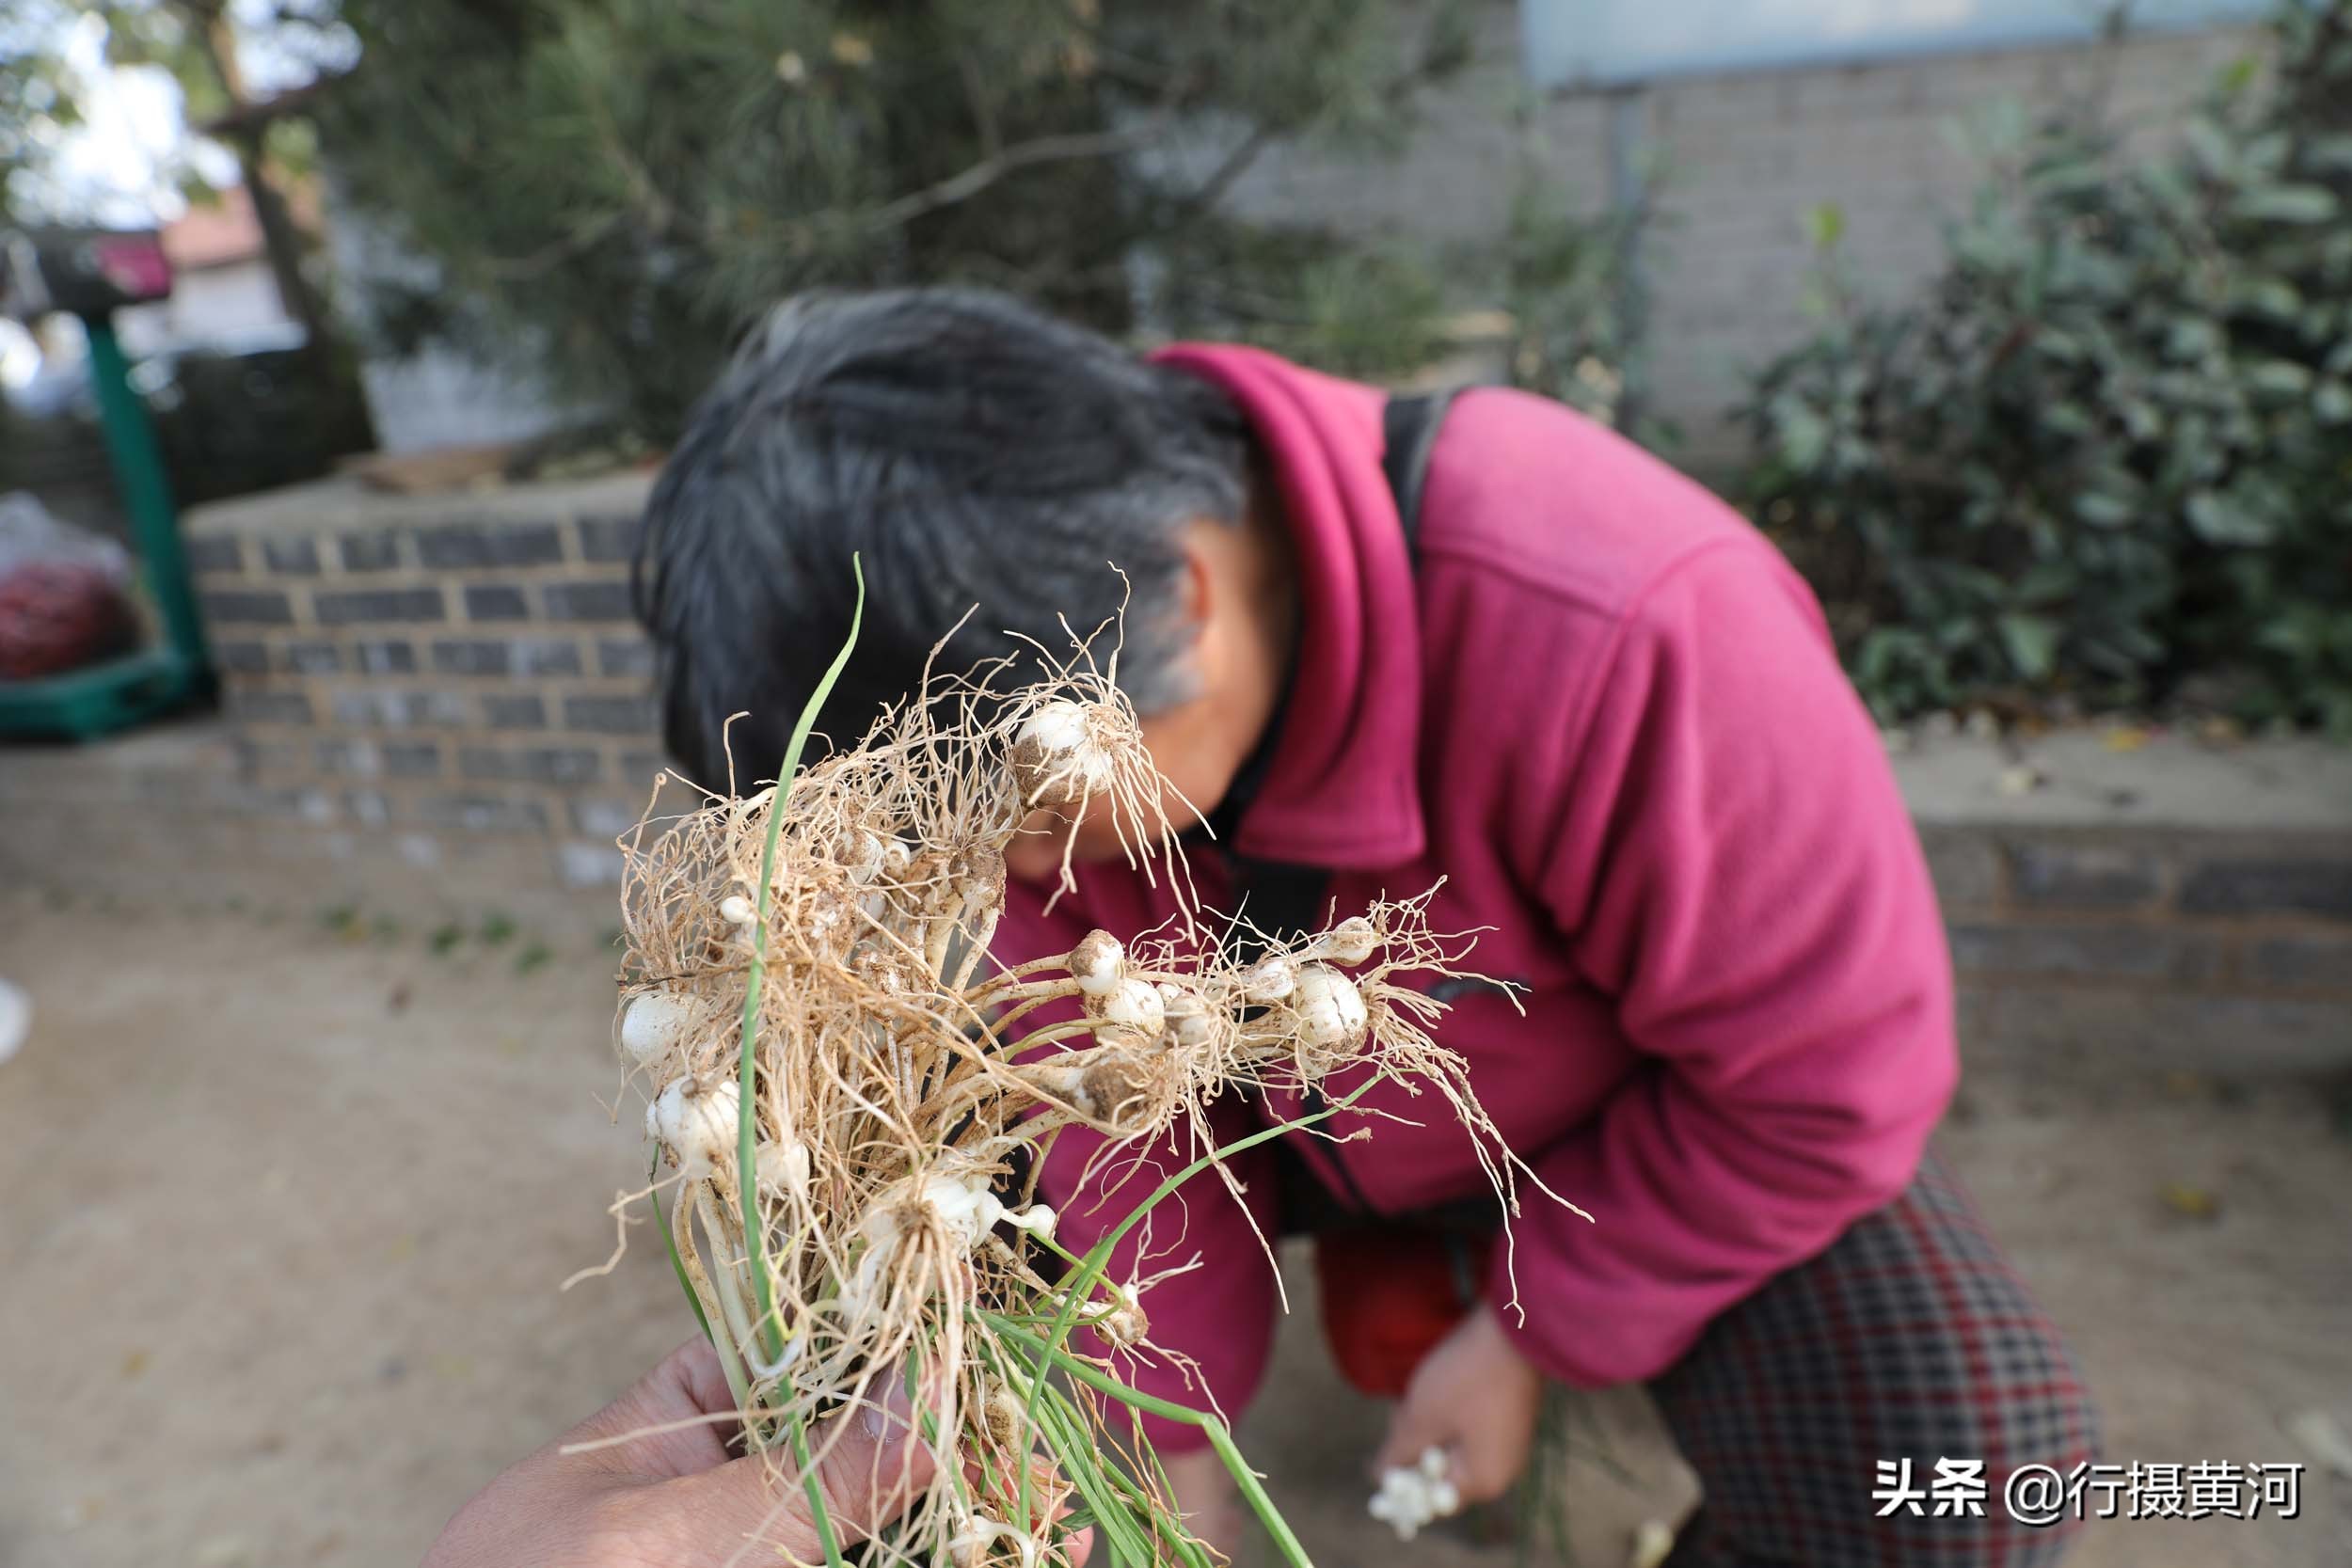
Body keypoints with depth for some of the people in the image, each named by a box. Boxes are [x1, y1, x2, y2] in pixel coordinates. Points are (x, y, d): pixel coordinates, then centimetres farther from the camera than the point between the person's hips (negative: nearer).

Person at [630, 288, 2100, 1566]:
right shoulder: (1011, 664, -23)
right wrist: (1177, 1427, -6)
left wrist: (1528, 1332, -15)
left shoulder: (1614, 633, -41)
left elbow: (1827, 1074, -26)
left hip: (1637, 1113, -3)